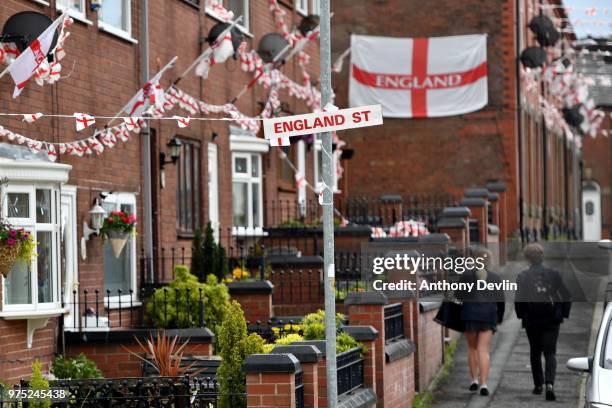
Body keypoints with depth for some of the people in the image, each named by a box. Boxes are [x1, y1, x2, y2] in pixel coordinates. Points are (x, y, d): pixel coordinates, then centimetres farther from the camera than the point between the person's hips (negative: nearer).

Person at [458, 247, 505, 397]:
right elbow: (500, 301, 5)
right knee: (483, 350, -1)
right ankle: (483, 384, -10)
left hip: (469, 313, -1)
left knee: (472, 348, 16)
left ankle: (474, 380, 15)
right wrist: (500, 318, 18)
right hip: (489, 315, 1)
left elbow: (459, 296, -5)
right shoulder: (496, 278, 2)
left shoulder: (466, 275, -2)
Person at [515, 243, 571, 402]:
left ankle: (538, 385, 22)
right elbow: (566, 297, -2)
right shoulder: (554, 275, -2)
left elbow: (519, 299, -10)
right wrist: (564, 314, 9)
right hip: (551, 321, 0)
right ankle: (549, 384, -20)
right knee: (550, 353, 1)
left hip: (531, 322, 0)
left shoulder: (523, 277, -6)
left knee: (535, 353, 18)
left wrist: (521, 316, 5)